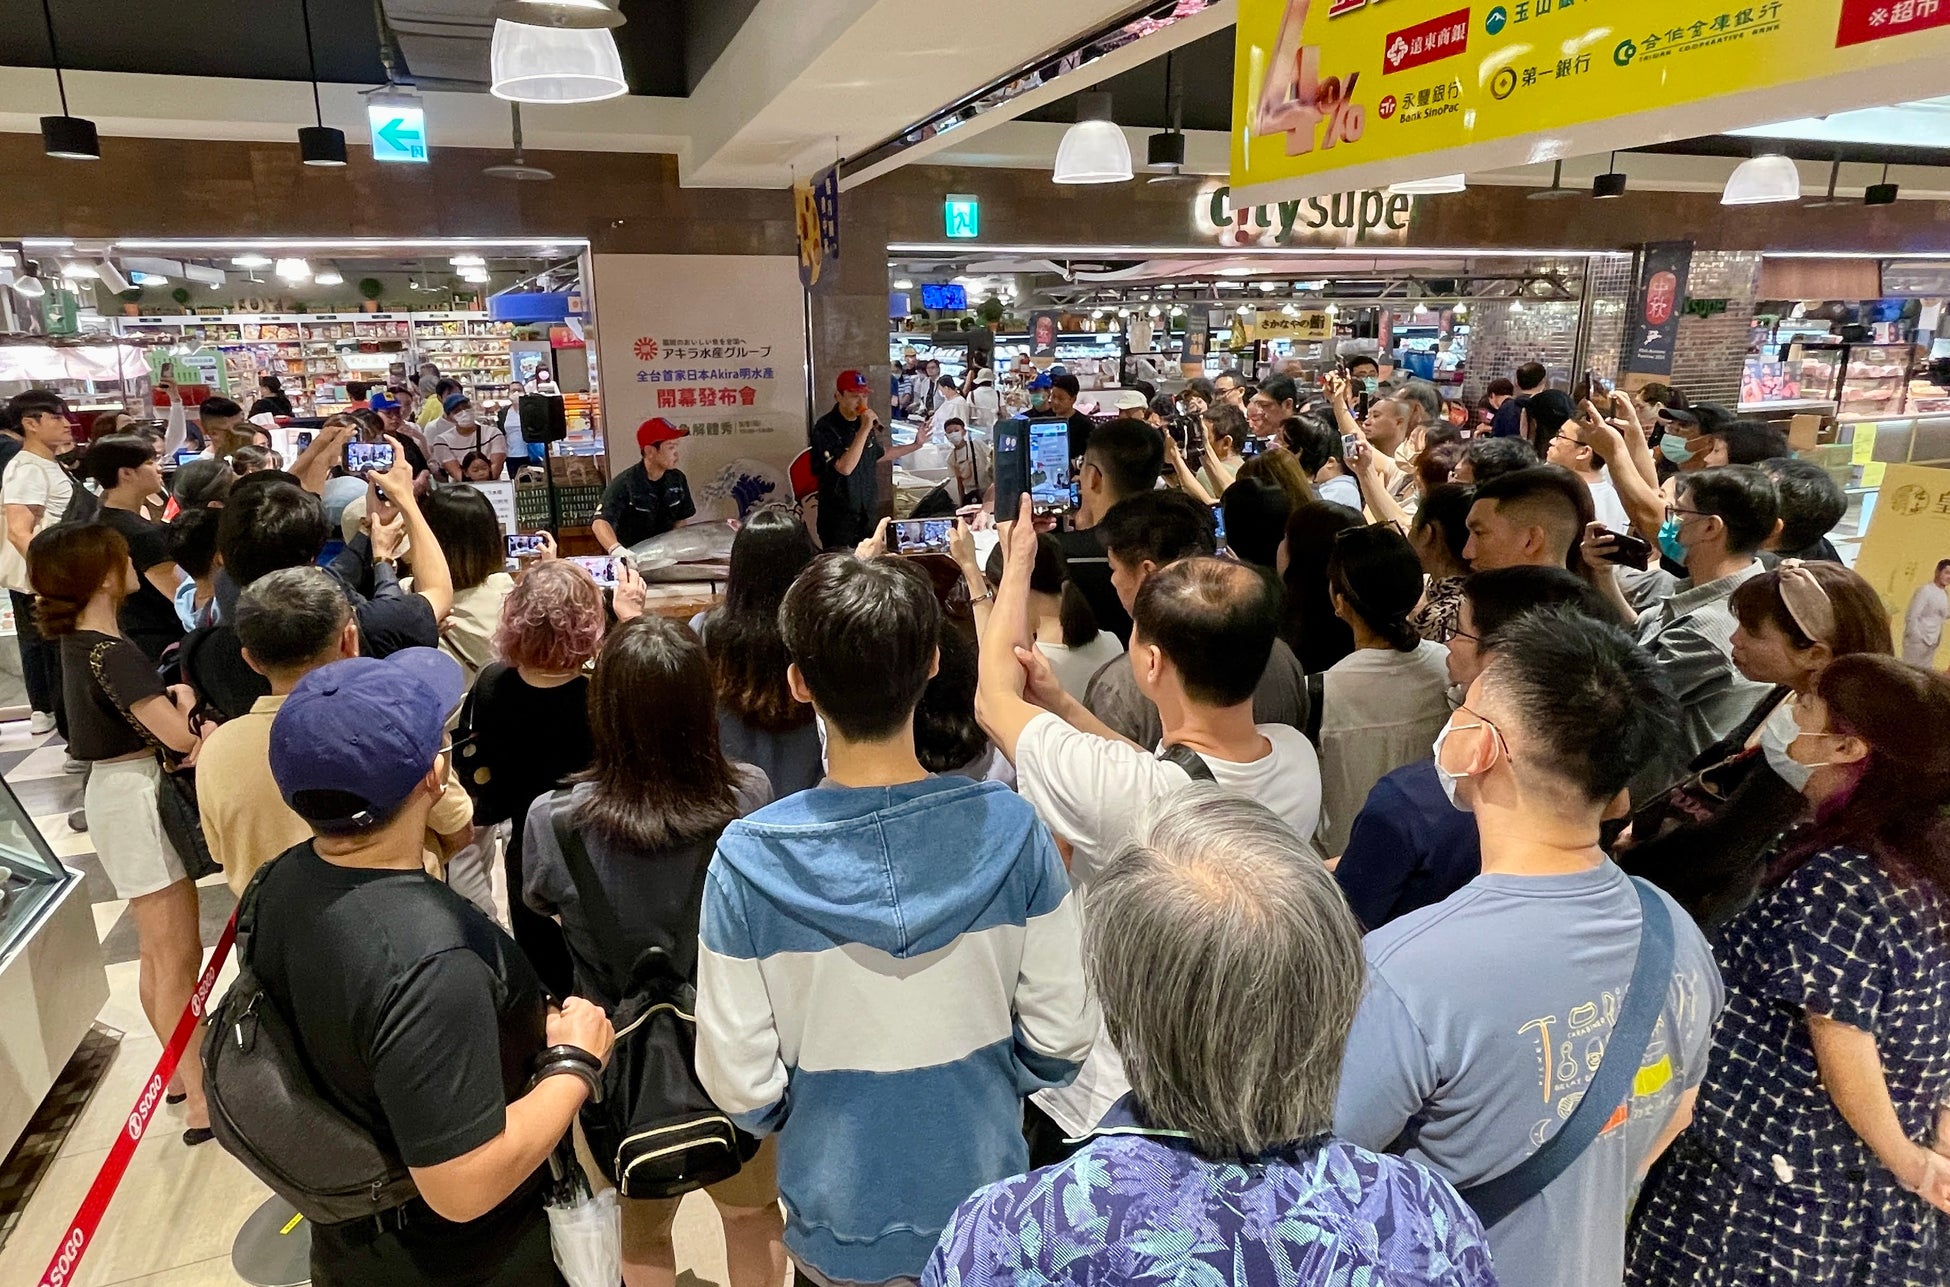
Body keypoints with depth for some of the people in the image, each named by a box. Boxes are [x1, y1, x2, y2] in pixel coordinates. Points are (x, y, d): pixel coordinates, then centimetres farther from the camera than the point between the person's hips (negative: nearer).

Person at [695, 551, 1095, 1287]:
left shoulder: (747, 859, -23)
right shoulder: (1010, 831, -21)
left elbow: (739, 1083, -16)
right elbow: (1062, 1036, -12)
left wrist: (805, 1120, 5)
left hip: (839, 1226, 0)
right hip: (987, 1207, 1)